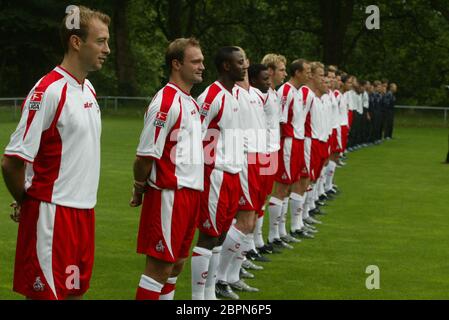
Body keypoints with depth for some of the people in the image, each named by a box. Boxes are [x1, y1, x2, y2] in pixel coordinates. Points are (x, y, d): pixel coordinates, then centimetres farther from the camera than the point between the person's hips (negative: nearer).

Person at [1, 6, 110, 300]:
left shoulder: (88, 89, 11)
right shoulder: (48, 91, -16)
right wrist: (26, 202, 0)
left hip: (84, 211, 8)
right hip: (52, 216, -8)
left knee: (75, 291, 12)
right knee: (47, 294, -3)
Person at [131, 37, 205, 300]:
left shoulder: (191, 103, 14)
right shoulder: (165, 103, -15)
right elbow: (146, 155, -15)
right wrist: (140, 190, -2)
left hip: (190, 193, 9)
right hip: (169, 195, -9)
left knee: (177, 263, 14)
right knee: (160, 266, -6)